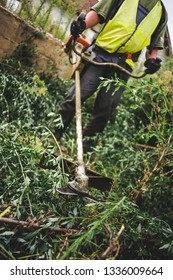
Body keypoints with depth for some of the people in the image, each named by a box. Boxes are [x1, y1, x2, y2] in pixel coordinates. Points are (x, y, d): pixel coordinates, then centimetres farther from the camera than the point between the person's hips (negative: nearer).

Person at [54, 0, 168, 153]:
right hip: (101, 54, -2)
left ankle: (86, 144, 14)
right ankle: (53, 135, 4)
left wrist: (153, 59, -1)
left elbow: (155, 44, 20)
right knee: (77, 95, -7)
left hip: (124, 66, 2)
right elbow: (98, 12, 7)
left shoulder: (162, 13, 18)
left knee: (106, 108, -1)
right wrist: (83, 24, -14)